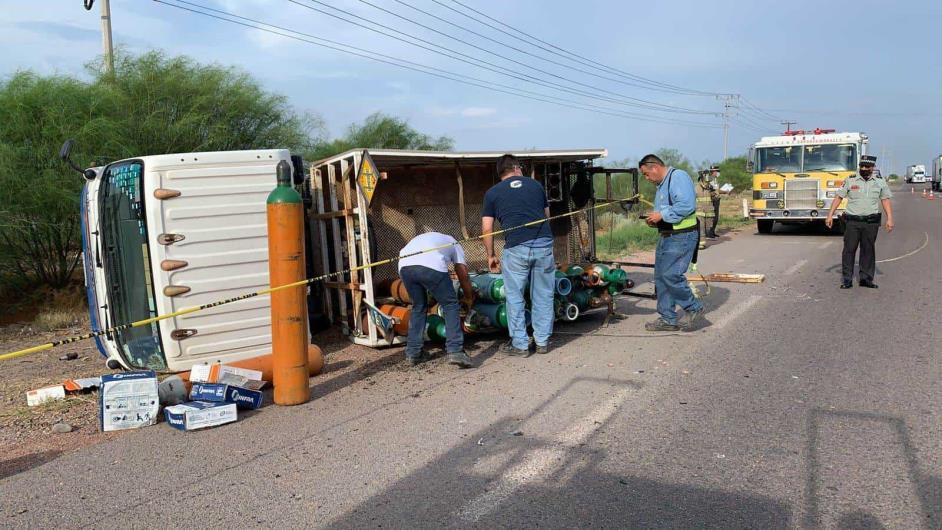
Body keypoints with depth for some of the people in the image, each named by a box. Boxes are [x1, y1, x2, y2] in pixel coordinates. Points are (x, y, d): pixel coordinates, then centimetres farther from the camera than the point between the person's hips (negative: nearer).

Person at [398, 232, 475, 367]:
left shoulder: (425, 237, 44)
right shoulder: (454, 244, 33)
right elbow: (463, 274, 29)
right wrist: (469, 298, 44)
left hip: (404, 265, 5)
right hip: (431, 266, -4)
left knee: (418, 307, 24)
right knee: (450, 305, 11)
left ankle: (413, 353, 25)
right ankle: (455, 351, 1)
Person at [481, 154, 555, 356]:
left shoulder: (492, 193, 11)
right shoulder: (535, 185, 17)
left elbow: (487, 229, 7)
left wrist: (490, 256, 17)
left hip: (516, 248, -2)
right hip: (544, 244, 2)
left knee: (515, 297, 9)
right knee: (543, 296, 12)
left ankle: (519, 344, 13)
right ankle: (543, 341, 20)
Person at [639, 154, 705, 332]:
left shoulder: (678, 177, -13)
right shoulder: (662, 185, 19)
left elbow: (686, 205, -25)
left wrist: (662, 215, -19)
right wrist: (656, 221, 9)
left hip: (682, 237, -10)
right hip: (667, 236, 10)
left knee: (670, 274, -16)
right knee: (660, 276, 9)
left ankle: (693, 308, 4)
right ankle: (668, 319, 16)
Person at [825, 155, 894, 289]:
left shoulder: (880, 183, 8)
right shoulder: (850, 181, 4)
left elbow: (886, 201, 6)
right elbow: (838, 198, 5)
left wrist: (889, 219, -3)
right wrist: (830, 215, -2)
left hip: (871, 222, 2)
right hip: (852, 221, -1)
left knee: (868, 250, 6)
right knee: (849, 249, -3)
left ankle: (866, 279, 14)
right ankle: (847, 280, 0)